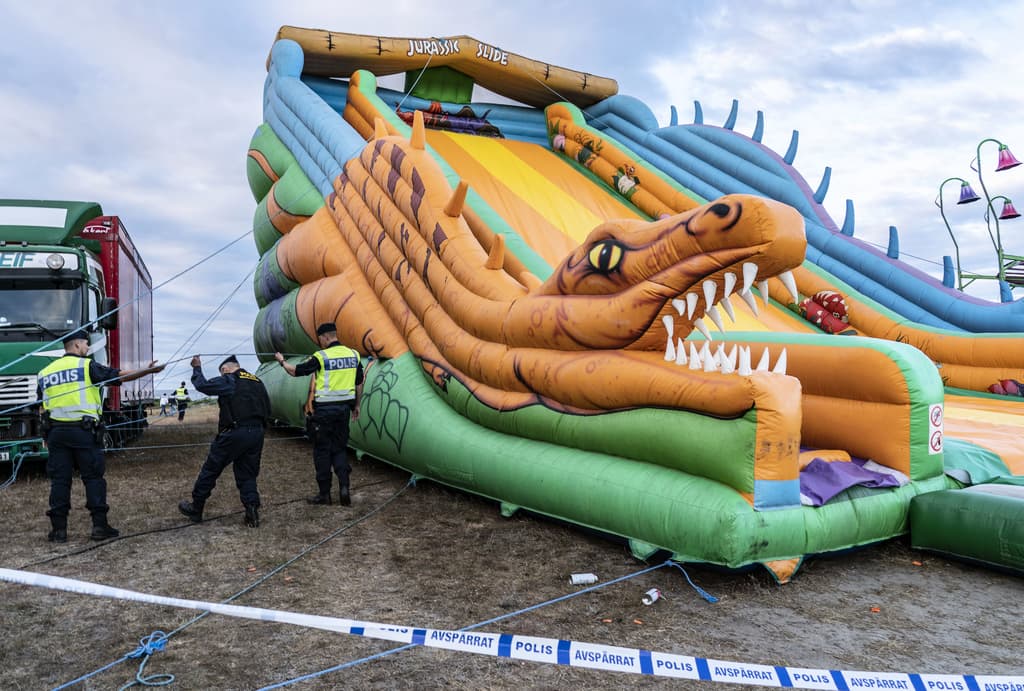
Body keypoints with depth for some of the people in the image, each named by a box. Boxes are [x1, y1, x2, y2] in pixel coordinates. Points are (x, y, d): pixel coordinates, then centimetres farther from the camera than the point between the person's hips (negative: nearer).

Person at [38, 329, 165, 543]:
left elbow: (43, 408, 16)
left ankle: (59, 529, 9)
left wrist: (47, 436, 21)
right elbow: (120, 375, -9)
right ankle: (99, 525, 4)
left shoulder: (45, 372, 13)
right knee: (93, 477, 3)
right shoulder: (87, 365, -4)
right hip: (84, 431, -4)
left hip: (56, 432, 5)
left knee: (59, 480, 8)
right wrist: (148, 371, -4)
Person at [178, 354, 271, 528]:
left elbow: (202, 385, 0)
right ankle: (252, 513, 2)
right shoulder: (258, 382, 17)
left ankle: (195, 509, 21)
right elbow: (267, 409, 17)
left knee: (210, 470, 10)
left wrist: (197, 368, 15)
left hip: (234, 433, -6)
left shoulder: (228, 380, -2)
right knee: (248, 475, 13)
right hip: (257, 434, 6)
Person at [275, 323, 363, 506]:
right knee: (340, 448, 13)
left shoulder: (321, 357, -11)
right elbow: (359, 384, 11)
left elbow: (296, 371, -3)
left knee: (322, 450, 6)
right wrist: (356, 405, 22)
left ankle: (324, 493, 11)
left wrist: (282, 361, 17)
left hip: (324, 409, -5)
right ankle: (344, 487, -1)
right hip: (344, 408, 5)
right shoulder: (353, 355, 4)